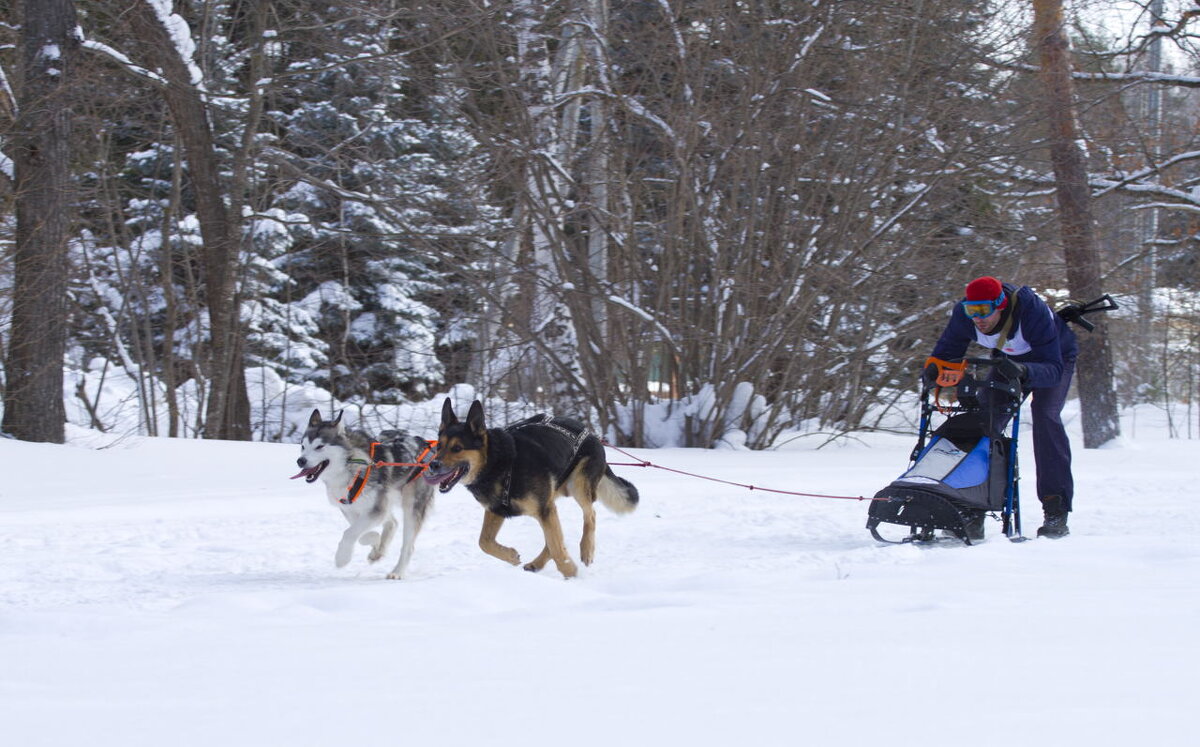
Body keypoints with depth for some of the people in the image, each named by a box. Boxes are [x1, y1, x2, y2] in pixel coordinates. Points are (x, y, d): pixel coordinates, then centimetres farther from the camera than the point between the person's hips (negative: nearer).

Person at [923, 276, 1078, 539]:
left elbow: (1053, 369, -44)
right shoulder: (964, 315, -26)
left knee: (1045, 413, -27)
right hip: (1009, 360, 5)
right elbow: (947, 351, -12)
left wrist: (1023, 371, -64)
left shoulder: (1033, 312, -41)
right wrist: (933, 367, -35)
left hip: (1056, 357, -5)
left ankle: (1056, 511, -27)